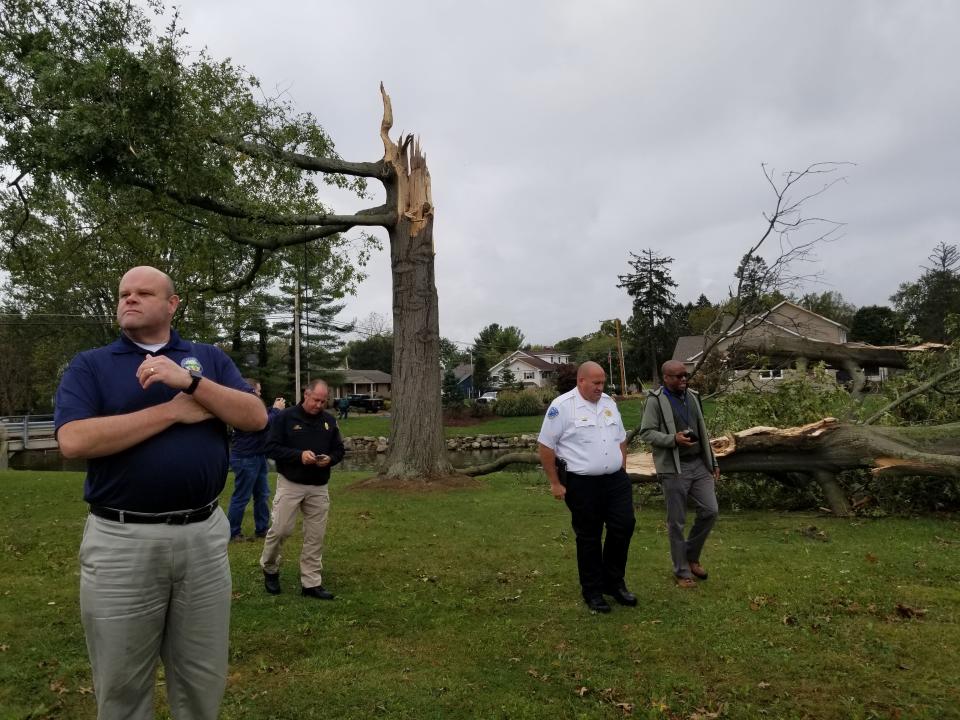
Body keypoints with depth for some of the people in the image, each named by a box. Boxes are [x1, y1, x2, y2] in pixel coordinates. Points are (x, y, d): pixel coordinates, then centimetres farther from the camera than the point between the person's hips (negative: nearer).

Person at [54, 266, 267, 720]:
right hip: (121, 541, -1)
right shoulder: (89, 365, 3)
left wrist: (190, 382, -16)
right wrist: (174, 411, -13)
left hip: (204, 535, 2)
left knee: (203, 680, 16)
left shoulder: (209, 358, 8)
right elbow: (73, 441, -14)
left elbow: (256, 418, -4)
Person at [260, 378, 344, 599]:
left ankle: (312, 583, 16)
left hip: (319, 487, 4)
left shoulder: (329, 420, 6)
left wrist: (330, 458, -11)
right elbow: (271, 447, -9)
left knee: (316, 536, 5)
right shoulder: (285, 417, -7)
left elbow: (339, 449, 12)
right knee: (280, 530, -3)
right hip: (290, 484, -4)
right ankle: (269, 569, 25)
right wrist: (299, 455, -21)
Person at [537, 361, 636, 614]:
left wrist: (621, 471, 15)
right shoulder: (562, 406, -11)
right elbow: (545, 446, -10)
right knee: (589, 537, 5)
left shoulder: (608, 403, 9)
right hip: (582, 484, -6)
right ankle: (593, 592, 21)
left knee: (624, 526, 5)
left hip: (615, 480, 6)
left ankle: (614, 583, 25)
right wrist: (555, 483, -9)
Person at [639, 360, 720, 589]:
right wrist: (674, 439, -23)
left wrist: (713, 462, 18)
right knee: (677, 522, 3)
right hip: (674, 469, -6)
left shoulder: (692, 396, 13)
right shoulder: (655, 400, -8)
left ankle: (692, 556, 26)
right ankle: (682, 571, 18)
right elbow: (646, 432, -10)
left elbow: (703, 432, 18)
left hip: (699, 464, 6)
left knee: (710, 511, 3)